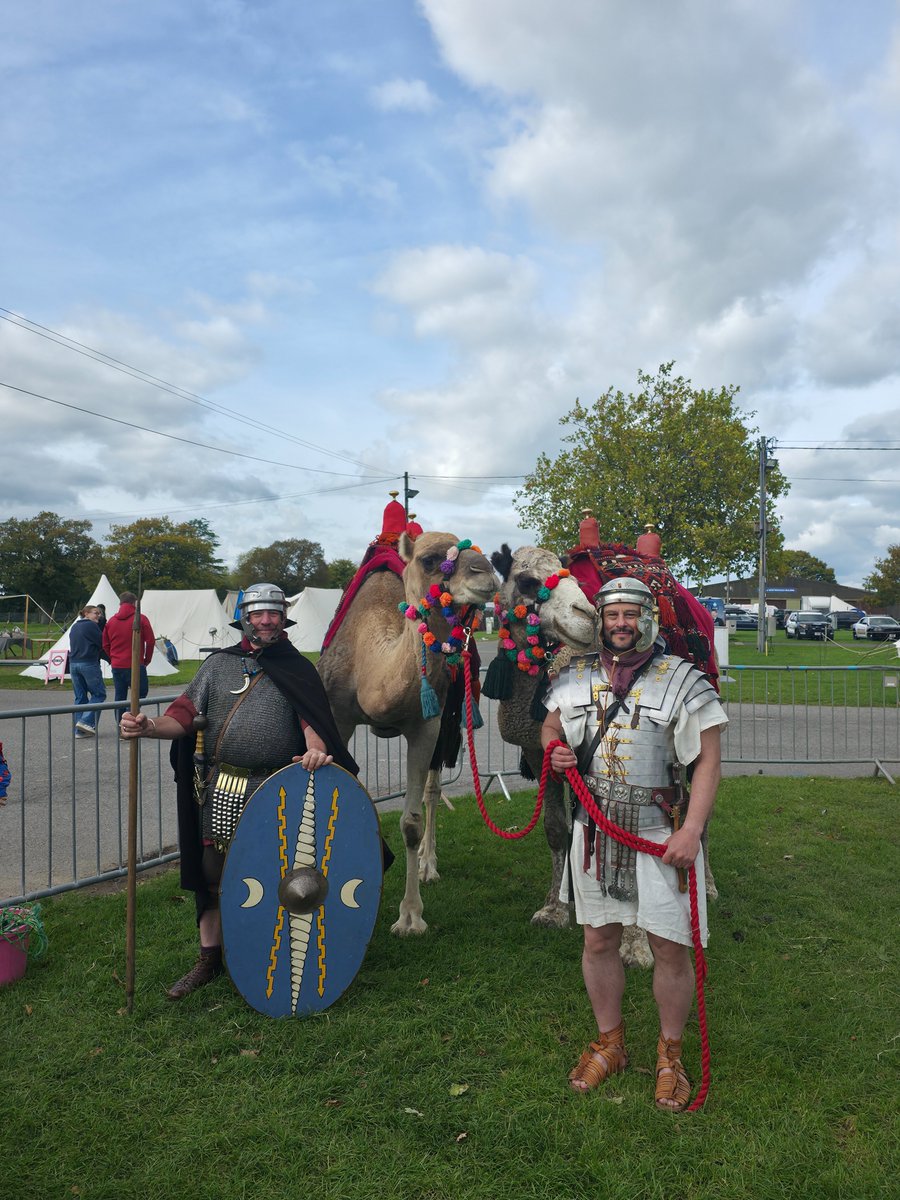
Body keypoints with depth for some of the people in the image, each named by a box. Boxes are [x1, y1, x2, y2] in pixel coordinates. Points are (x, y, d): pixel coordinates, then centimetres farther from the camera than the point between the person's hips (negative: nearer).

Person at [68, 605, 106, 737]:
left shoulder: (74, 627, 17)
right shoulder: (91, 625, -7)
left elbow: (72, 646, 19)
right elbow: (102, 643, -8)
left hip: (73, 663, 8)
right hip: (89, 664, -8)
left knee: (80, 696, 10)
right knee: (99, 693, 3)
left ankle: (78, 730, 9)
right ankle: (86, 721, -9)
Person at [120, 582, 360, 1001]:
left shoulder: (298, 669, 6)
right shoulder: (218, 663, 9)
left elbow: (312, 719, -7)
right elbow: (185, 716, 2)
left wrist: (316, 749, -28)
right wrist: (150, 726, -18)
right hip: (221, 788, 2)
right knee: (212, 871, 9)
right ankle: (209, 958, 28)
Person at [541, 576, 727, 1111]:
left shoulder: (682, 680, -8)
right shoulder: (577, 677, 4)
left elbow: (708, 758, -8)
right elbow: (551, 725, 19)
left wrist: (691, 831, -17)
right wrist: (554, 749, -6)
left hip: (662, 834, -3)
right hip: (595, 829, 4)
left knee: (671, 948, 4)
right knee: (599, 941, 14)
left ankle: (671, 1055, 28)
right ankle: (610, 1044, 35)